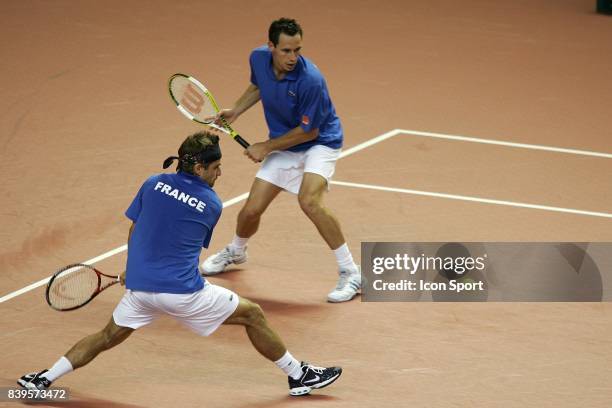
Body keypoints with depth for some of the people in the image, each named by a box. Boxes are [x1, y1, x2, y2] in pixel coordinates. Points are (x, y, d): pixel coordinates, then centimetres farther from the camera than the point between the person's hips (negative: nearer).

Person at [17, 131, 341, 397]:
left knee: (108, 336, 26)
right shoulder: (212, 205, -3)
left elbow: (134, 231, 10)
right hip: (183, 293, -4)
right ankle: (299, 377, 17)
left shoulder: (153, 184, 3)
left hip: (138, 287, 4)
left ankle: (45, 379, 22)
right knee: (253, 315, 10)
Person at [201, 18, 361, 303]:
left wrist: (266, 147, -15)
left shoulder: (310, 80, -33)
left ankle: (351, 273, -21)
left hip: (319, 143, -6)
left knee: (309, 201, -32)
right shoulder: (258, 58, -13)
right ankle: (235, 251, 41)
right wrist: (235, 111, 1)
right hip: (284, 148, 6)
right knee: (251, 210, 4)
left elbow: (309, 131, -22)